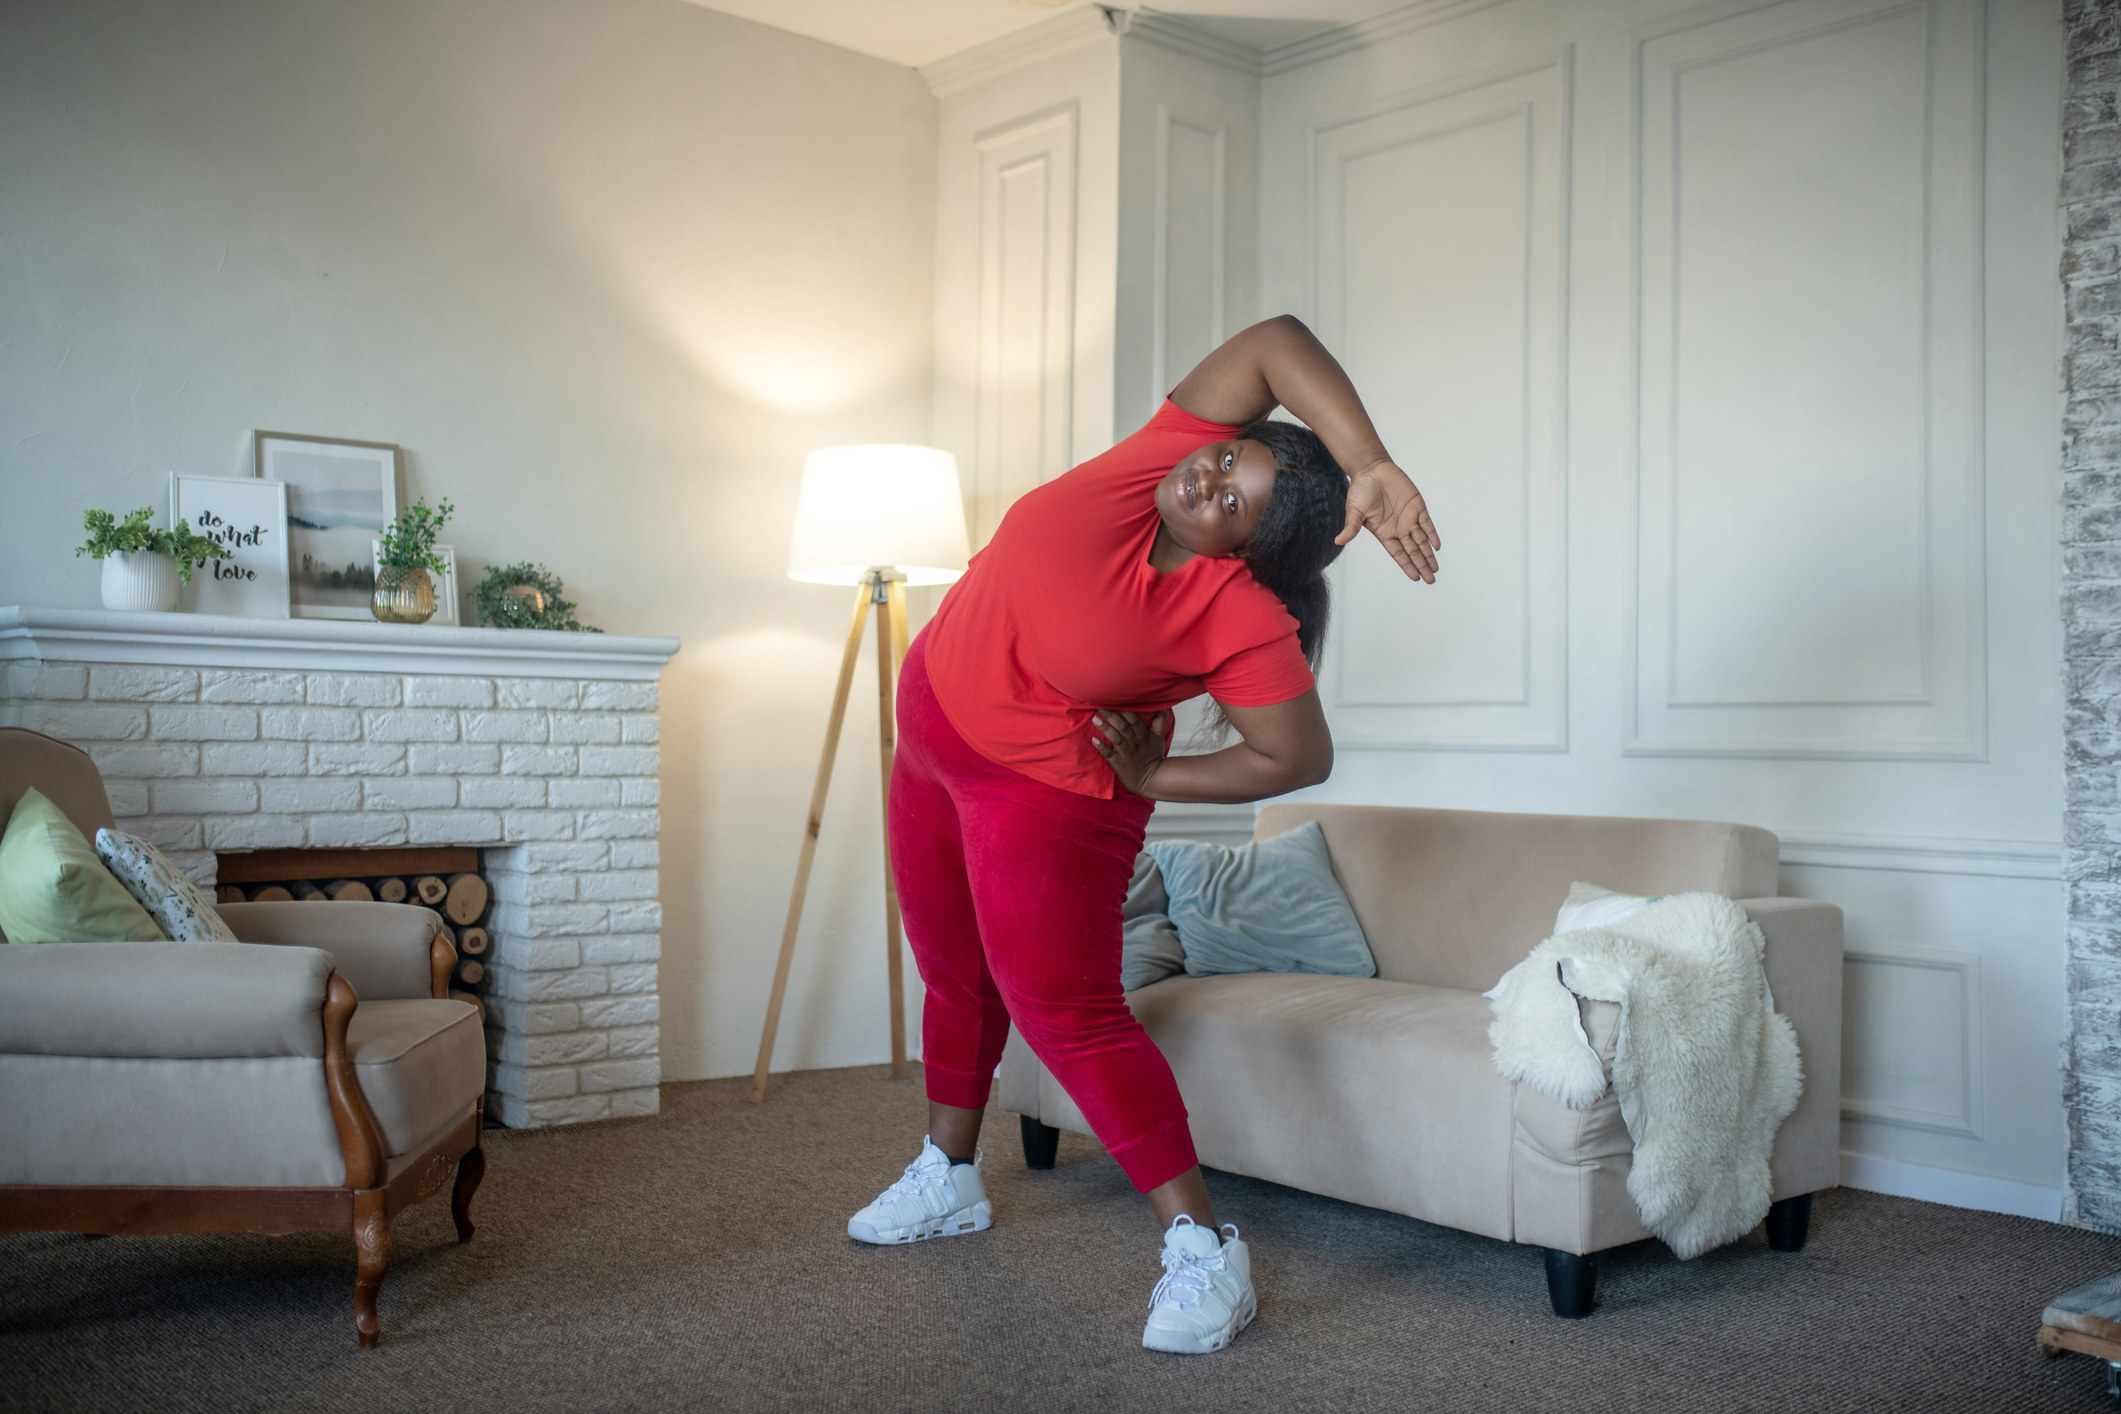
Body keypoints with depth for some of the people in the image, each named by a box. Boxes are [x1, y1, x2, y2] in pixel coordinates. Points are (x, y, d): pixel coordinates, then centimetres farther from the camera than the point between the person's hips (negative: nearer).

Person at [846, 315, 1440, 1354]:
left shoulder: (1244, 621, -27)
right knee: (955, 976, 19)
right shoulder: (1167, 452, -15)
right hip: (934, 734, 7)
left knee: (1065, 1013, -12)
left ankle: (1204, 1252, -3)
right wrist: (1370, 465, -31)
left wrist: (1157, 778, -14)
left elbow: (1300, 758, -20)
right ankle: (947, 1181, 40)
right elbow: (1278, 340, -19)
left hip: (1047, 792, -7)